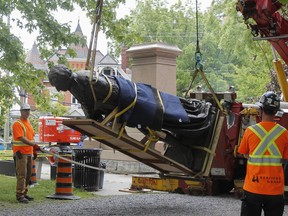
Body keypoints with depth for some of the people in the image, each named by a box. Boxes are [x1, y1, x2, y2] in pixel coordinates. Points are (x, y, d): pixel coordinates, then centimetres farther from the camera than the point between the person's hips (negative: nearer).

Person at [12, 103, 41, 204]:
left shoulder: (28, 123, 16)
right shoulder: (17, 124, -12)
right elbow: (22, 138, -22)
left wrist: (34, 150, 18)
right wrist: (34, 145, -29)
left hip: (29, 152, 9)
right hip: (21, 153, -9)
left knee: (28, 174, 13)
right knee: (22, 174, -10)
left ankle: (24, 193, 22)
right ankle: (20, 195, -6)